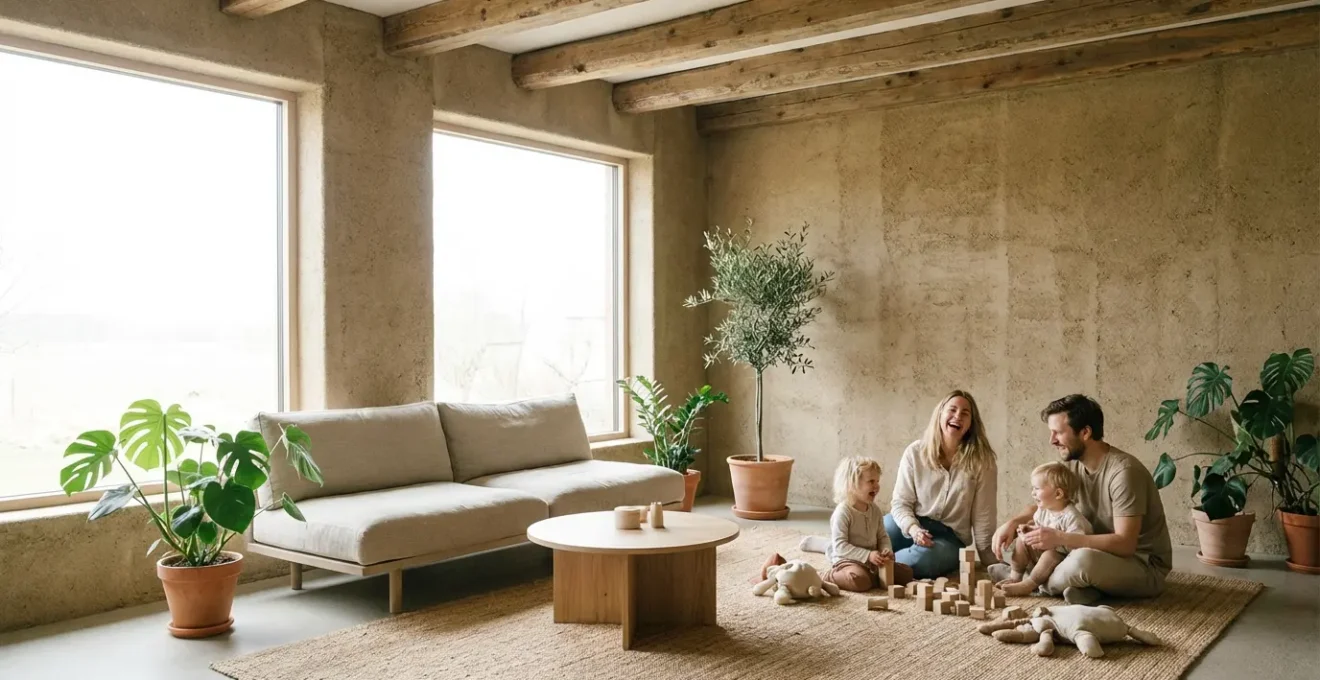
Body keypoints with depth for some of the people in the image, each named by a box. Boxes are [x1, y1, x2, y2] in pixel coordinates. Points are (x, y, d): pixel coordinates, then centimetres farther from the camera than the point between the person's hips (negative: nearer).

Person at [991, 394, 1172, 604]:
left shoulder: (1123, 471, -25)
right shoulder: (1073, 464, -2)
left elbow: (1124, 543, -30)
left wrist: (1060, 538, -35)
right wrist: (1013, 522, -9)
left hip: (1145, 566, -8)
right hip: (1104, 553, 8)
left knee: (1084, 560, -37)